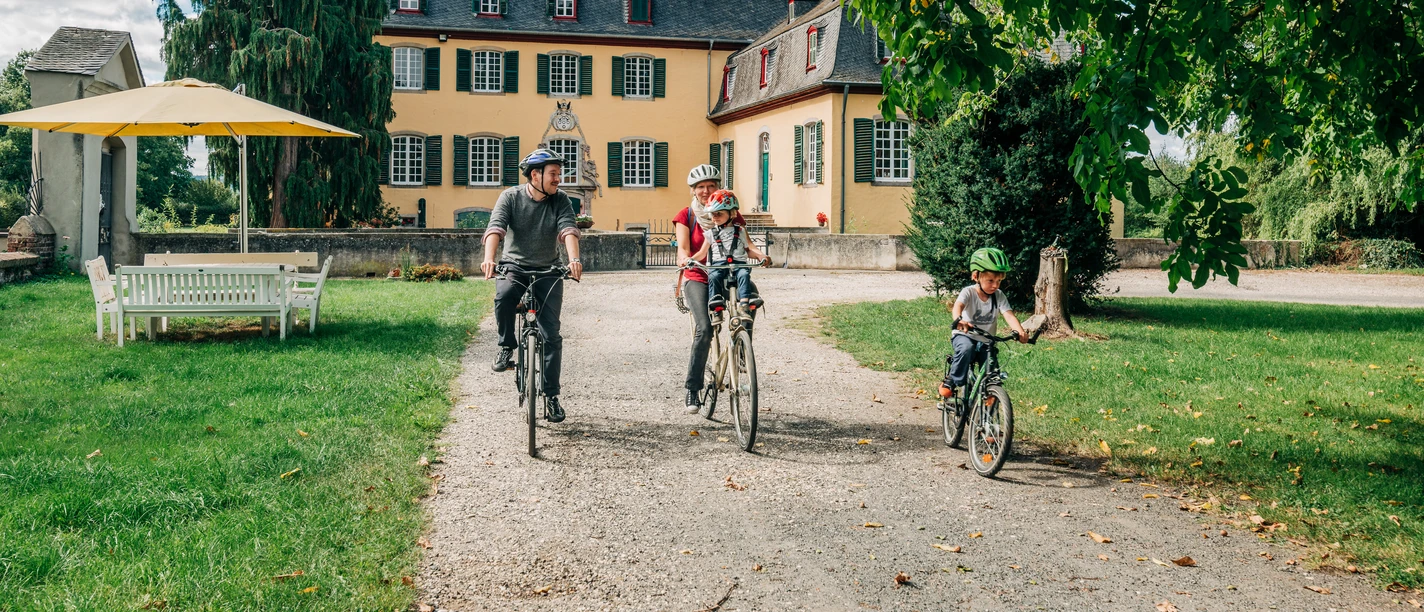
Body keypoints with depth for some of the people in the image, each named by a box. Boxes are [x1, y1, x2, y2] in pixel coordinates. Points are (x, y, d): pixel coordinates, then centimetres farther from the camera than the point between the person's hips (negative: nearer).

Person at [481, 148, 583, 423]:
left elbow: (568, 230, -19)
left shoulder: (560, 200, -3)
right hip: (514, 266, -1)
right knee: (503, 296, -36)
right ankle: (507, 346, -9)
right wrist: (489, 258, -41)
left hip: (548, 271, 1)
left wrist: (574, 259, -39)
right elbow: (495, 228, -21)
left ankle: (551, 395, 3)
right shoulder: (511, 197, -7)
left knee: (551, 334, -6)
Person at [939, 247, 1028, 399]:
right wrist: (958, 320, -60)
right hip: (964, 335, -3)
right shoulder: (968, 292, -15)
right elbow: (958, 305, -36)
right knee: (966, 348, -38)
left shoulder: (999, 296, -4)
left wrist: (1020, 331, -39)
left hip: (986, 340, 4)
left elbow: (1008, 314, -18)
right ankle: (951, 382, -22)